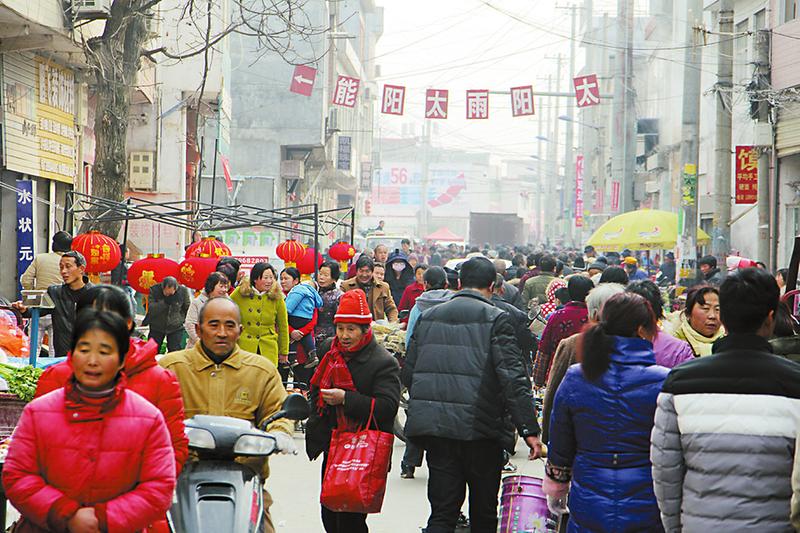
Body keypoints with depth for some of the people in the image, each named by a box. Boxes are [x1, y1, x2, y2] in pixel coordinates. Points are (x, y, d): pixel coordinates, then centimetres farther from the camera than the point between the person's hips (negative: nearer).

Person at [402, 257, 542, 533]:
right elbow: (513, 377, -14)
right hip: (481, 429, -4)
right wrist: (529, 429, -14)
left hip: (435, 427, 4)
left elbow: (407, 373, 11)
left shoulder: (427, 317, 9)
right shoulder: (495, 319, -6)